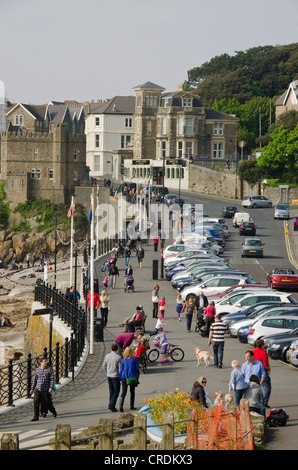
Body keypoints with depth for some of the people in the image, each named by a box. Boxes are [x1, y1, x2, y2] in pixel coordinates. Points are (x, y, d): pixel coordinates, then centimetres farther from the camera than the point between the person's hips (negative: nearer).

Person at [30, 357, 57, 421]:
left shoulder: (49, 369, -3)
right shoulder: (37, 370, 6)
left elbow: (52, 379, -6)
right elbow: (35, 380, 15)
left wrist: (51, 387, -19)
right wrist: (32, 389, 14)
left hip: (46, 390, -2)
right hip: (37, 389, 2)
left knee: (48, 403, 8)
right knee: (36, 402, -7)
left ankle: (53, 412, 36)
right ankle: (36, 416, -2)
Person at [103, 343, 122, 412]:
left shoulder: (107, 356, 0)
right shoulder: (118, 357, -15)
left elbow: (104, 366, 10)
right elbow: (120, 368, -12)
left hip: (109, 376, 5)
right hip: (116, 376, -5)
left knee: (111, 391, 16)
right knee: (116, 392, 2)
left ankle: (111, 405, 18)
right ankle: (111, 405, -9)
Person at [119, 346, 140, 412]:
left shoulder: (123, 360, -1)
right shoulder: (134, 359, -7)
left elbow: (121, 369, 3)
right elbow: (137, 369, -2)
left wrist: (120, 379, 10)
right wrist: (137, 377, 9)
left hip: (124, 378, 1)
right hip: (132, 378, -1)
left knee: (124, 392, -1)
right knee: (132, 392, 13)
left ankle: (121, 405, -18)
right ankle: (132, 406, 19)